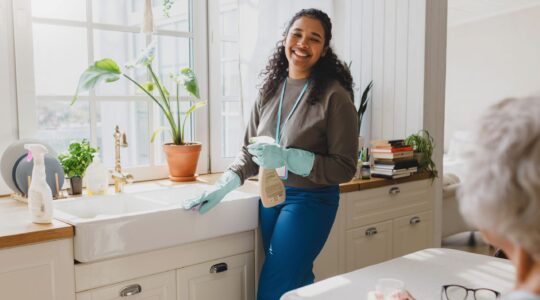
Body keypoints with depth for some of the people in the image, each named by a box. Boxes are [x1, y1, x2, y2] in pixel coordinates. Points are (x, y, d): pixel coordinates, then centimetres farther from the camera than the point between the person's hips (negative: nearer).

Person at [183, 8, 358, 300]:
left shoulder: (335, 96, -13)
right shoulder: (270, 89, 3)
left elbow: (344, 168, -13)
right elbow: (249, 151, 9)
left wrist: (287, 158, -24)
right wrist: (222, 187, -5)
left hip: (310, 201, -5)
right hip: (270, 195, 5)